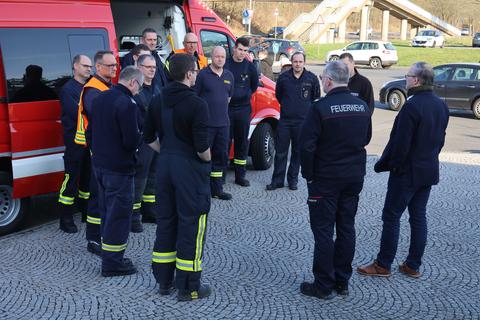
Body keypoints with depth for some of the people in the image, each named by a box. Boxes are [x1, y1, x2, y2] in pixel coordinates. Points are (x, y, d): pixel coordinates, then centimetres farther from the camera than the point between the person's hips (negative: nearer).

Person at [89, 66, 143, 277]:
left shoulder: (100, 98, 8)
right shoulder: (127, 104, -19)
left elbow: (90, 131, 14)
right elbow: (132, 141, -22)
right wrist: (140, 137, -2)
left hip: (99, 164, 9)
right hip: (119, 168, -9)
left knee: (107, 211, 19)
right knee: (119, 214, 1)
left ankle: (109, 257, 28)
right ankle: (112, 263, 8)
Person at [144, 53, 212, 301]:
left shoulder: (158, 101, 5)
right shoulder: (197, 104, -17)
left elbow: (149, 138, 10)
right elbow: (201, 146, -21)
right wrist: (207, 160, -2)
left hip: (165, 166, 7)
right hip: (190, 169, -7)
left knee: (165, 222, 16)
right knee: (191, 225, 2)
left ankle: (164, 280, 26)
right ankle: (188, 288, 10)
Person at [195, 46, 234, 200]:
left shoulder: (229, 76, 11)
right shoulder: (203, 74, -6)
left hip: (223, 123, 6)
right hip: (206, 123, -6)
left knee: (221, 156, 12)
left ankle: (217, 189, 23)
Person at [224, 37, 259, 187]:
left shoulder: (250, 67, 3)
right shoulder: (225, 64, -3)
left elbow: (254, 86, 16)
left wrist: (246, 95, 8)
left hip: (243, 109, 2)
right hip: (226, 108, -2)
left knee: (242, 142, 8)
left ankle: (240, 176, 16)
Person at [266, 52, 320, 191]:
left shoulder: (312, 78, -1)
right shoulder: (283, 77, 1)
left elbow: (316, 97, 13)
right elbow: (278, 95, 17)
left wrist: (307, 109, 12)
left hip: (303, 121, 0)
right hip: (284, 120, 0)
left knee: (298, 152, 9)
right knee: (280, 152, 2)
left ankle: (293, 180, 21)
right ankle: (277, 180, 11)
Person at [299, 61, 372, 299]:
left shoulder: (321, 107, -17)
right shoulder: (362, 106, 3)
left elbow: (307, 145, -17)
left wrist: (308, 174, -6)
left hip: (326, 178, -6)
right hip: (354, 177, 6)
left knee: (323, 230, 2)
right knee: (346, 228, 13)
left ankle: (324, 286, 8)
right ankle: (342, 282, 22)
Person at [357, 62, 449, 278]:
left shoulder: (411, 106, -22)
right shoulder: (441, 106, 5)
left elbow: (400, 144, -22)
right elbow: (440, 139, 12)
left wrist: (384, 165, -9)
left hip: (406, 173, -8)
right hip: (429, 171, 8)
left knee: (391, 217, 2)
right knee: (418, 217, 14)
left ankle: (383, 265, 11)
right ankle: (413, 265, 22)